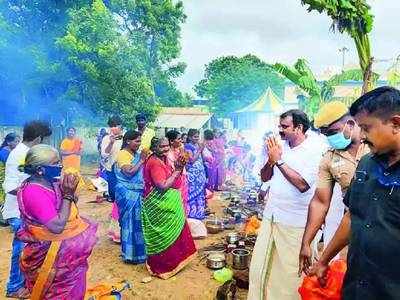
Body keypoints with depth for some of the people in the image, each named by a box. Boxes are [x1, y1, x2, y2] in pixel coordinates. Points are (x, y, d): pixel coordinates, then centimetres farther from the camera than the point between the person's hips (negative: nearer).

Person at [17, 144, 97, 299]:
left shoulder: (48, 182, 0)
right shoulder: (33, 192, -26)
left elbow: (70, 208, 9)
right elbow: (57, 226, -30)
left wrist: (70, 192, -9)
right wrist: (68, 195, -25)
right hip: (53, 255, -8)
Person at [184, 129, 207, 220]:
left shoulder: (197, 145, 12)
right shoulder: (188, 146, -10)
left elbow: (200, 159, 13)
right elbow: (192, 160, -18)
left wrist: (202, 149, 1)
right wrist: (200, 150, -15)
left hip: (200, 172, 8)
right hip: (193, 173, -8)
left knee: (200, 193, 13)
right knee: (194, 193, -3)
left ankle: (199, 211, 24)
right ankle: (193, 213, 5)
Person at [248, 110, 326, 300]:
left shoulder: (314, 152, -11)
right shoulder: (280, 146, 5)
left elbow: (302, 184, -22)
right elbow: (264, 177, 9)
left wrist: (279, 161, -17)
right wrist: (271, 160, -10)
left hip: (294, 223, -6)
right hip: (270, 216, 6)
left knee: (288, 271, 7)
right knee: (259, 265, 14)